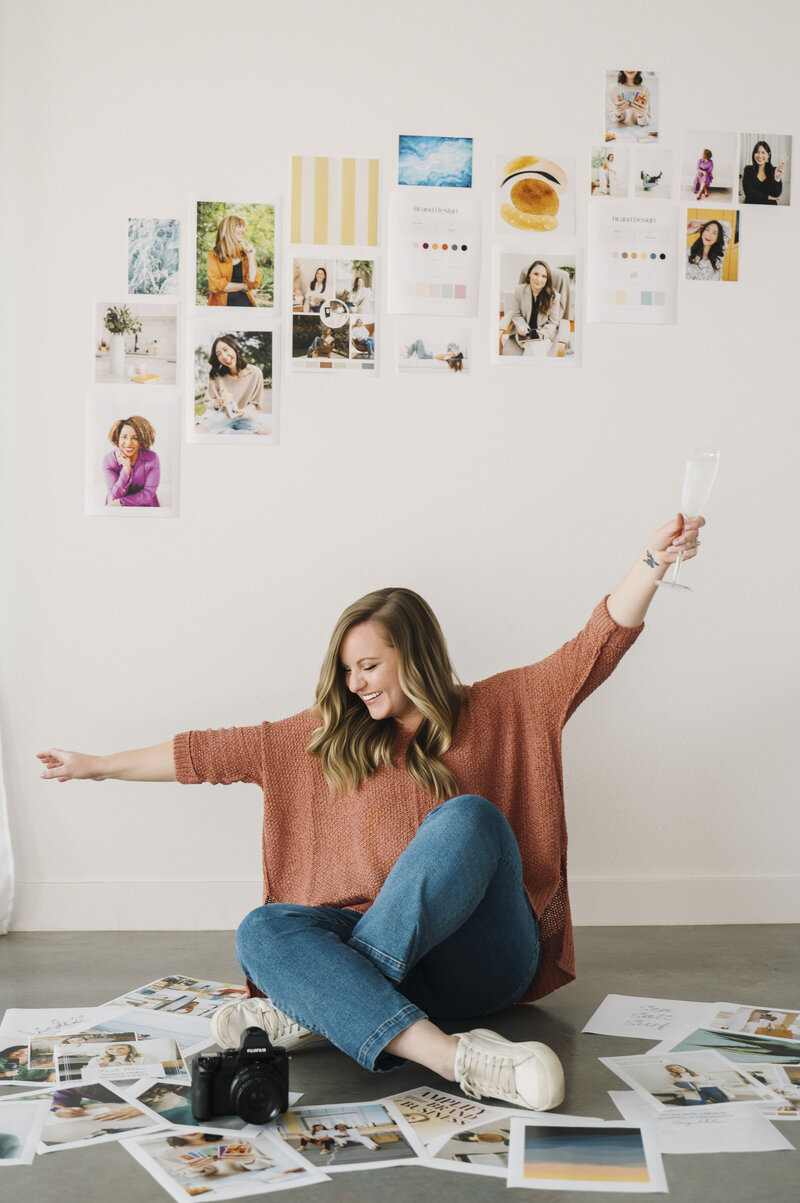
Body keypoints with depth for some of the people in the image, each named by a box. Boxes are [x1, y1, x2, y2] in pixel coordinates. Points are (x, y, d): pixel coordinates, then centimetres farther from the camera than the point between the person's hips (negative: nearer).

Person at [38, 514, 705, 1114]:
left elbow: (596, 647, 0)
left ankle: (316, 1009, -32)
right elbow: (218, 752, 18)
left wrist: (652, 561, -14)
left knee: (468, 818, -30)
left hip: (486, 963, -2)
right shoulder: (330, 734, 15)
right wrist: (100, 766, 20)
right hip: (388, 958, 3)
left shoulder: (499, 711, 9)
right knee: (263, 930, -26)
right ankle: (456, 1056, -47)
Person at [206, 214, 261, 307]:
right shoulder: (214, 254, 4)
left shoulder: (245, 252, 15)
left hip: (245, 302, 3)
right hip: (222, 303, -3)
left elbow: (254, 283, 7)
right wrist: (243, 286, 2)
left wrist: (251, 257, 2)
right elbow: (215, 285, -4)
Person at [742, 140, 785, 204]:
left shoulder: (774, 170, 6)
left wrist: (777, 178, -18)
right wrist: (768, 197, -3)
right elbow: (748, 192, -4)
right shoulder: (748, 169, 5)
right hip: (751, 206, 0)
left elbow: (776, 194, -5)